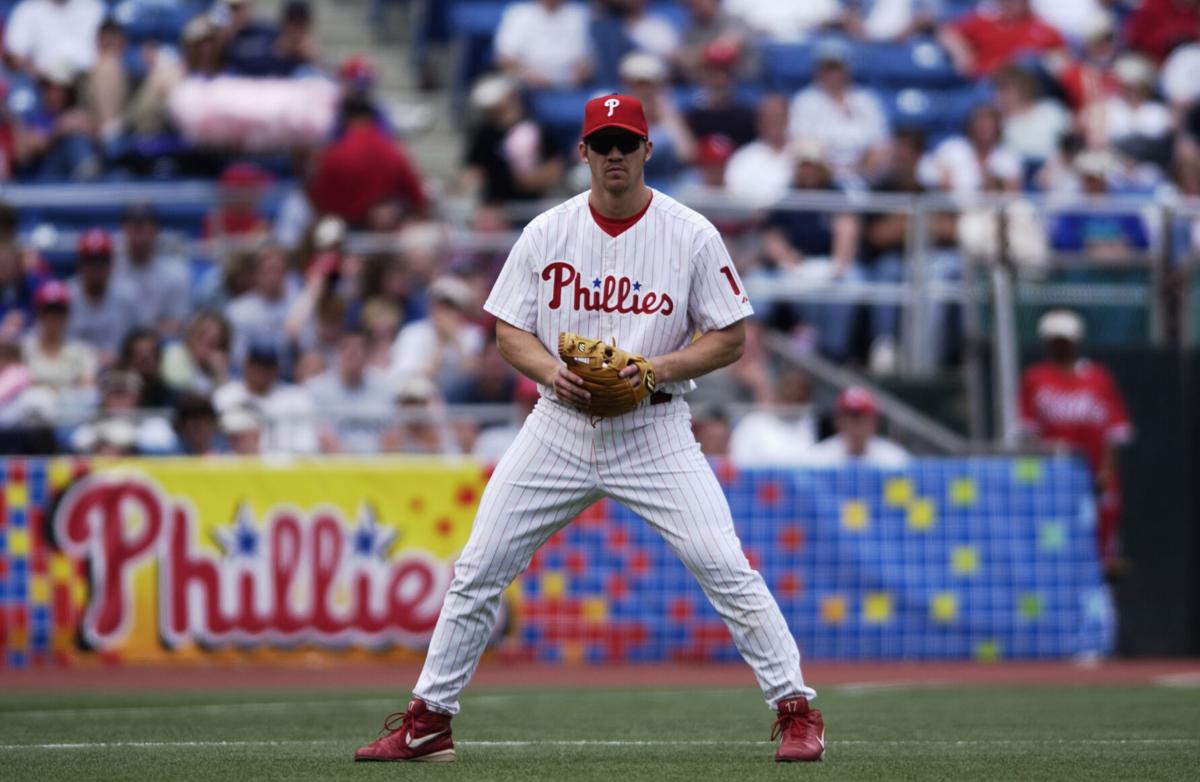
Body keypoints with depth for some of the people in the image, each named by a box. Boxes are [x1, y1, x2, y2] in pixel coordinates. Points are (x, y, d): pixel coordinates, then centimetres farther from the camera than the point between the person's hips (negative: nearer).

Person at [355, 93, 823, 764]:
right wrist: (551, 370, -16)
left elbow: (730, 337, -2)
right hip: (561, 425, 3)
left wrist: (659, 368, -18)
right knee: (478, 570, 0)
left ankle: (797, 708, -6)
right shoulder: (546, 234, 2)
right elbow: (510, 331, 6)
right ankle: (428, 720, 11)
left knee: (725, 568, -16)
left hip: (655, 429, -3)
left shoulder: (692, 235, -5)